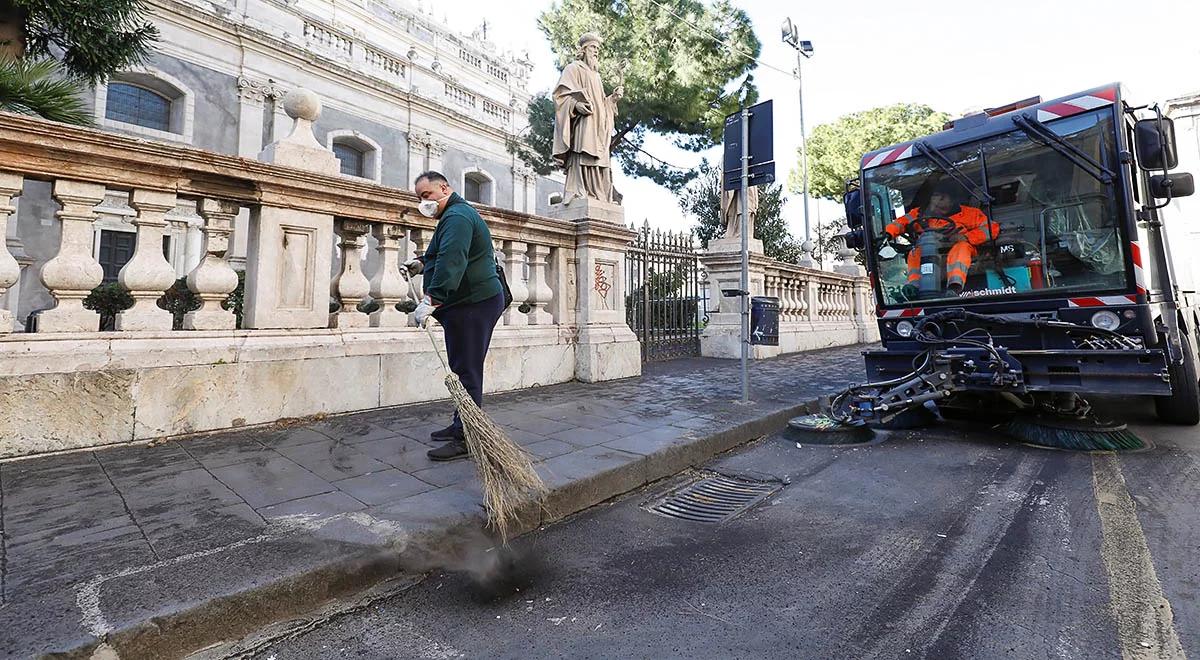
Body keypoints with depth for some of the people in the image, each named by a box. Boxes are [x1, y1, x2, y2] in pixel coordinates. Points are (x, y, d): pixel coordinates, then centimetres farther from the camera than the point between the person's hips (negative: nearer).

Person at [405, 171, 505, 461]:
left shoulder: (457, 216, -12)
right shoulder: (456, 214, 25)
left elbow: (451, 260, -28)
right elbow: (442, 255, 38)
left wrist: (431, 299, -35)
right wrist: (421, 262, 21)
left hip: (473, 304, -11)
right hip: (469, 304, 11)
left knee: (467, 372, -10)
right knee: (463, 369, 14)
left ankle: (466, 440, -6)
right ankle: (461, 425, 24)